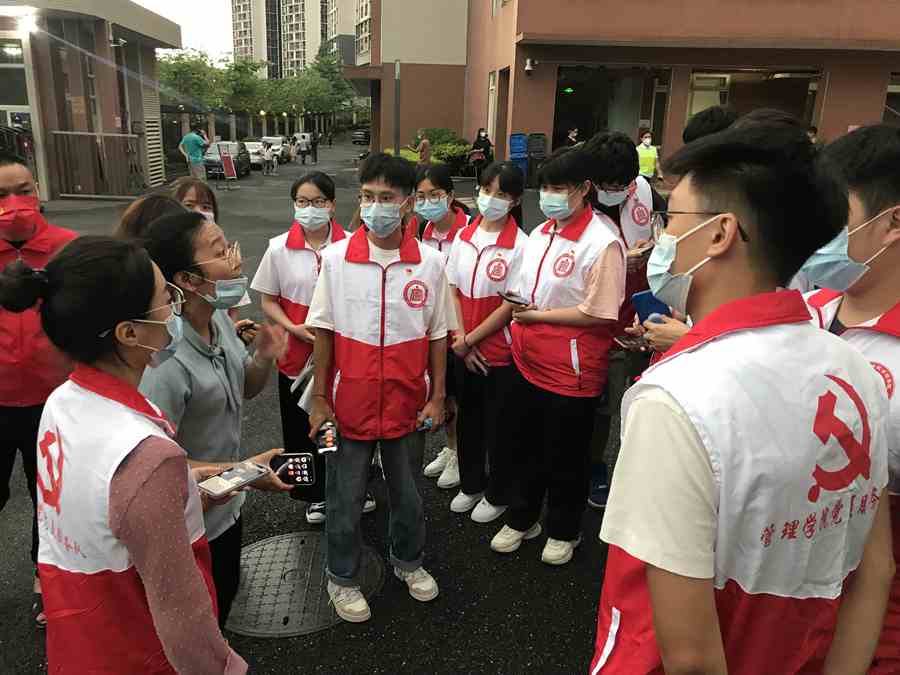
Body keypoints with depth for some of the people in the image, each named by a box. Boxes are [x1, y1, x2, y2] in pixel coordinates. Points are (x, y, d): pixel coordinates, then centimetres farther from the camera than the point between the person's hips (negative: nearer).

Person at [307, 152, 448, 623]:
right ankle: (342, 578, 35)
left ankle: (409, 561, 44)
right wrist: (319, 398, -2)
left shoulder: (429, 263, -6)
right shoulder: (336, 258, -8)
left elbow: (437, 335, 1)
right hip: (350, 402, -1)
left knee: (407, 491, 18)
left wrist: (437, 397, 2)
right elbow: (323, 332, -3)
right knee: (345, 497, 12)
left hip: (406, 402, 1)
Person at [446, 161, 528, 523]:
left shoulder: (519, 245, -14)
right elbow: (452, 290, 4)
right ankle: (471, 485, 39)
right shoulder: (463, 236, 2)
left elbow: (511, 305, -15)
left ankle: (498, 495, 30)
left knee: (499, 425, 10)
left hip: (500, 350, -5)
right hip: (465, 349, 5)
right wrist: (461, 340, -5)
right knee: (468, 418, 19)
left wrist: (470, 340, -13)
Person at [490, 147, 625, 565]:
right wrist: (517, 309, 0)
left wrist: (537, 315, -18)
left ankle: (564, 531, 35)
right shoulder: (539, 233, 8)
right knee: (524, 445, 20)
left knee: (564, 457, 12)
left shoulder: (602, 243, -18)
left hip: (571, 369, -7)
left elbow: (598, 314, -21)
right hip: (528, 361, 7)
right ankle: (523, 519, 42)